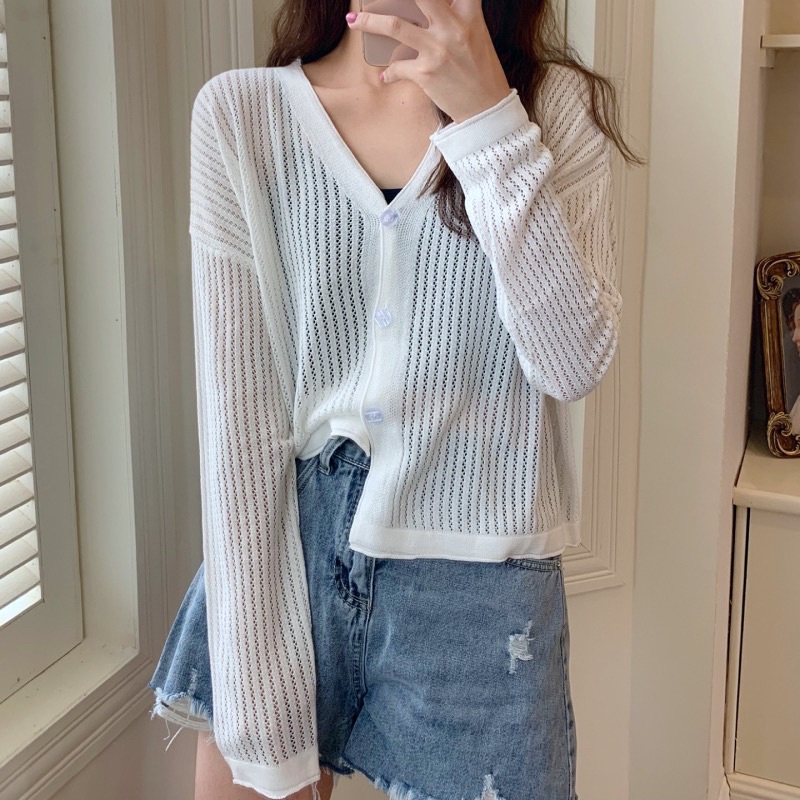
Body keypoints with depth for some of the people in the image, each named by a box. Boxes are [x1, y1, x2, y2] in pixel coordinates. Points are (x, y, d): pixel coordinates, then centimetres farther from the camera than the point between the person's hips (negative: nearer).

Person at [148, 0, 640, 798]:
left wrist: (486, 112, -21)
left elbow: (574, 364, -14)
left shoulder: (557, 104, -3)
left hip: (475, 590, 0)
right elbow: (238, 412, -9)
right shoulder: (240, 112, -5)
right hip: (277, 561, 1)